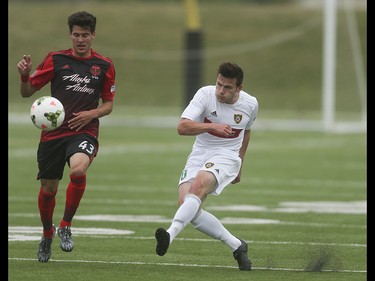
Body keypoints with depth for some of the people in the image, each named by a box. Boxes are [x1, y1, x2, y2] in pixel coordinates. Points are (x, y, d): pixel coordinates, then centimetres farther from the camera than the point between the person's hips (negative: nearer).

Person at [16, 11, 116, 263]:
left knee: (78, 170, -32)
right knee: (48, 188, 7)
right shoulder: (56, 60, 4)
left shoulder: (104, 66, 6)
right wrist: (25, 75, -15)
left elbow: (109, 104, 13)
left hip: (84, 132, -1)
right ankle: (47, 235, 35)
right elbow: (27, 92, 6)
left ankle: (66, 227, -14)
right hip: (53, 133, 1)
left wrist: (92, 114, -8)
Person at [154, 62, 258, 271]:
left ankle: (170, 234, -48)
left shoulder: (250, 104, -1)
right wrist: (212, 126, -31)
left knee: (199, 184, -33)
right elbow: (182, 127, -19)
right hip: (200, 154, 2)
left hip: (226, 157, -2)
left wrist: (240, 164, 27)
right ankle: (236, 245, -2)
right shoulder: (205, 94, -9)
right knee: (186, 204, -17)